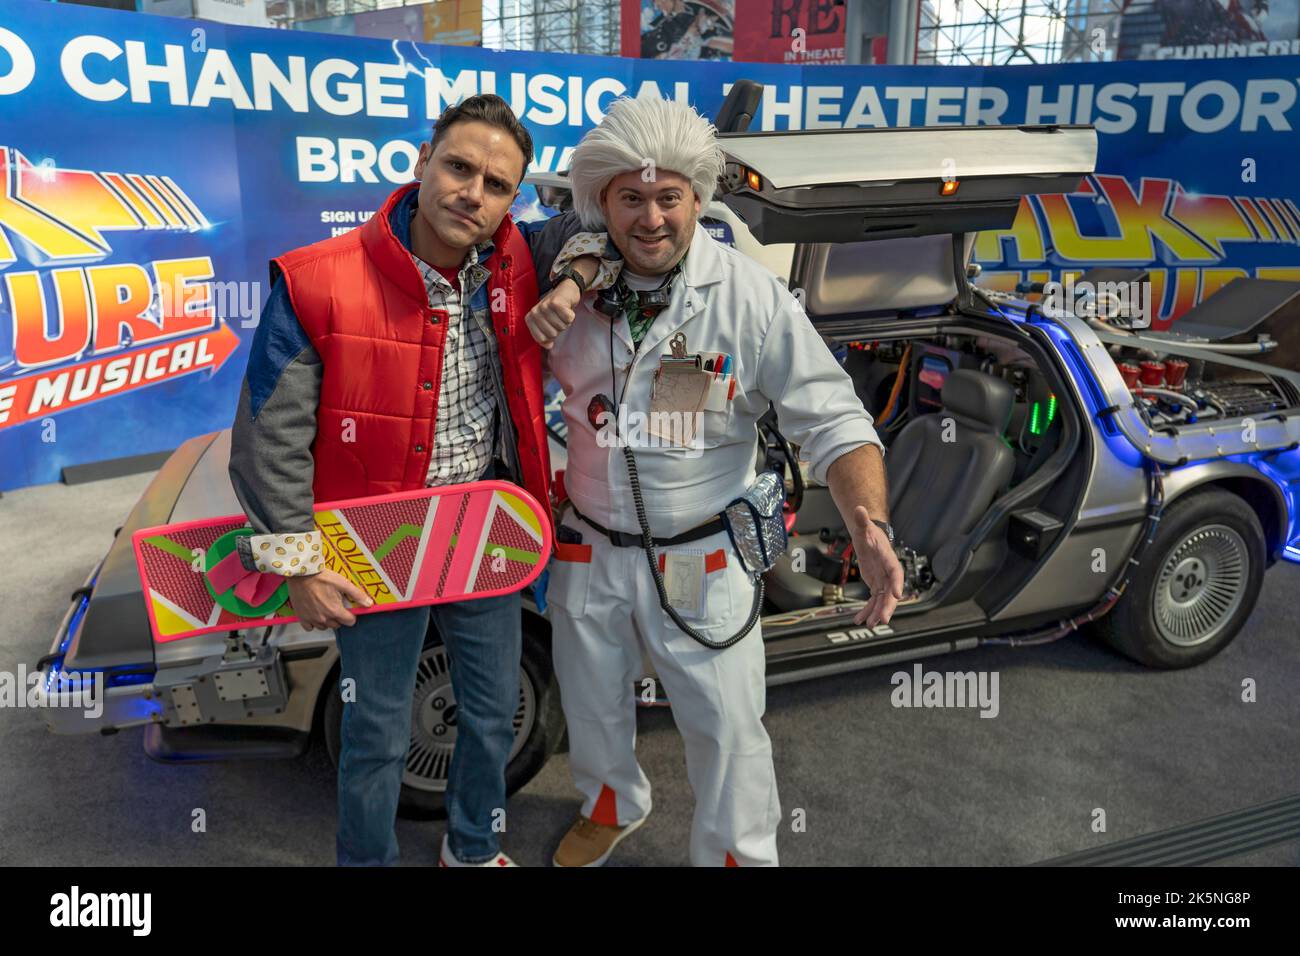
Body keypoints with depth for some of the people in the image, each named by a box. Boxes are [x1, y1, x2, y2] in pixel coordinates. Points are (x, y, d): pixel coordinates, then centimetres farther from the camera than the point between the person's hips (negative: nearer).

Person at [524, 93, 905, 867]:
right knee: (591, 706, 24)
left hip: (701, 562, -3)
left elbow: (834, 422, -17)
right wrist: (553, 296, -19)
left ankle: (738, 855, 35)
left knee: (727, 729, 7)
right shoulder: (577, 275, -7)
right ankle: (614, 806, 55)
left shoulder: (753, 298, -17)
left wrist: (870, 525, -33)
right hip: (588, 551, 4)